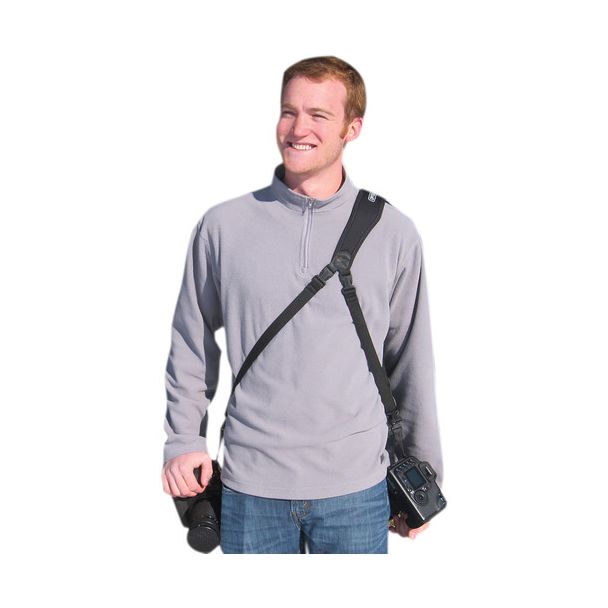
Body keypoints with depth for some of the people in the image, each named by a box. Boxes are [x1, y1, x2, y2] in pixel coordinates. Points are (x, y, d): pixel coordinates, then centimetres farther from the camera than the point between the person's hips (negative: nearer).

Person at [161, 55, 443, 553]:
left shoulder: (394, 233, -1)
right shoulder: (223, 226, -2)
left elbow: (411, 361, 6)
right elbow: (191, 343, 9)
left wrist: (424, 470, 10)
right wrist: (184, 439, 3)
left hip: (356, 489, 0)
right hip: (250, 487, 0)